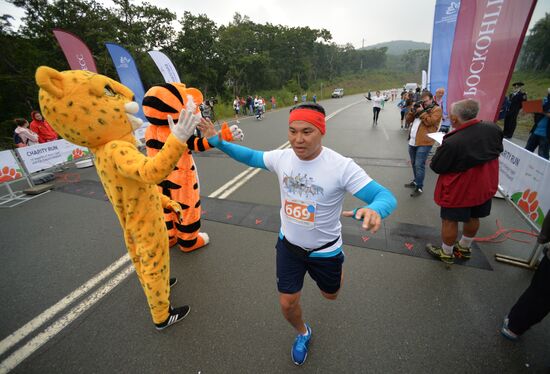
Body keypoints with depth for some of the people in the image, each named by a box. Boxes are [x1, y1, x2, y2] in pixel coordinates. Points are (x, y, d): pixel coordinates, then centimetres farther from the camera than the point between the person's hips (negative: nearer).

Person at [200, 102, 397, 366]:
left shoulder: (341, 166, -28)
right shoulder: (281, 158, -14)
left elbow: (385, 196, -27)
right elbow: (251, 156, 4)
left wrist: (374, 210, -52)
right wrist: (217, 142, -5)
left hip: (325, 250, -2)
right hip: (288, 245, 3)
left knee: (330, 295, 26)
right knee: (287, 304, 11)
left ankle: (336, 265, 63)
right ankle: (303, 333, 48)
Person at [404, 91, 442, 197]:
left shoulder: (436, 109, 0)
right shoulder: (420, 107, 20)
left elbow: (429, 122, -15)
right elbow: (408, 120, 15)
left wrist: (421, 112, -11)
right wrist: (412, 110, 0)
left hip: (424, 142, -7)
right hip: (412, 141, 7)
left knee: (419, 165, -10)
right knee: (414, 164, 17)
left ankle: (419, 187, -3)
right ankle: (416, 181, 33)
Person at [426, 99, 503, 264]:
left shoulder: (452, 143, -33)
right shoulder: (494, 129, -10)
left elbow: (436, 167, -18)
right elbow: (498, 150, 10)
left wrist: (443, 149, -3)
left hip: (460, 190, -7)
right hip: (486, 186, 7)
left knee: (450, 221, 11)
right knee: (473, 218, 23)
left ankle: (446, 253, 29)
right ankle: (464, 248, 45)